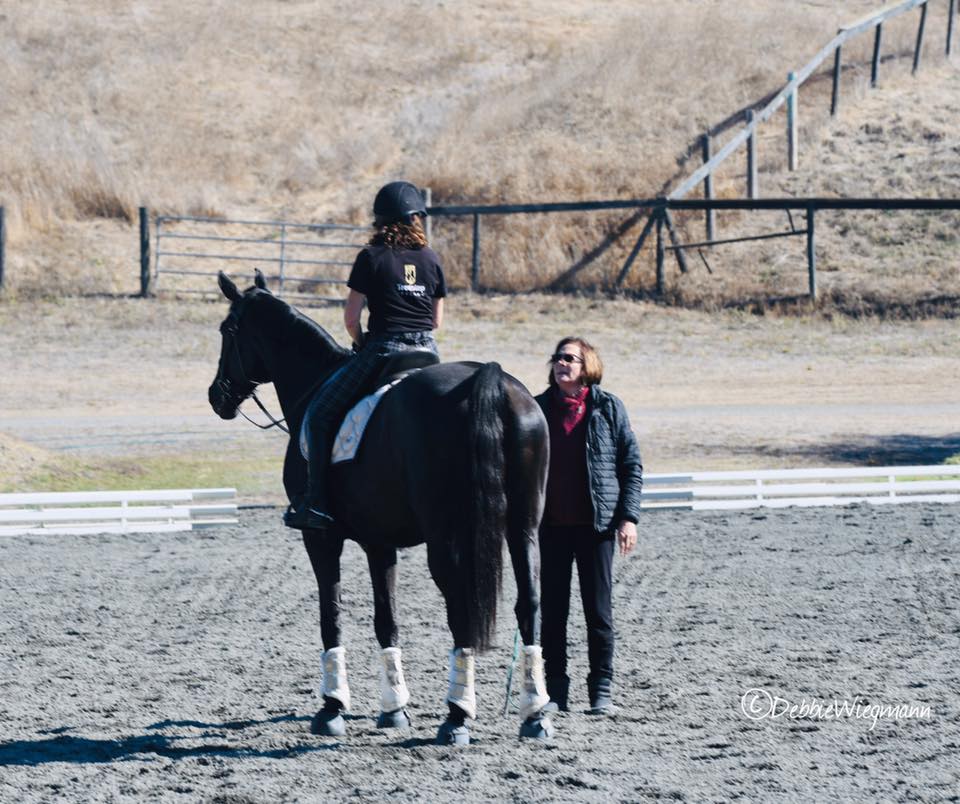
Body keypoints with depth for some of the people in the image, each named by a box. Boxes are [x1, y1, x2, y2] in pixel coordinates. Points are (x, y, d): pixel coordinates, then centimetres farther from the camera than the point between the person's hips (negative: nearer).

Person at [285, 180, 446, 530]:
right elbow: (437, 320, 12)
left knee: (320, 413, 5)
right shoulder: (432, 259, 8)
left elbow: (351, 318, -5)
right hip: (427, 352, 5)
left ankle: (317, 503, -4)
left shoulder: (371, 257, -4)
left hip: (383, 349, -5)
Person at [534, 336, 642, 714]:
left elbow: (632, 465, 1)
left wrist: (628, 517, -6)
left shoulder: (608, 407, -1)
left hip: (597, 523, -2)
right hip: (551, 525, 2)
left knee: (599, 610, 3)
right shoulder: (538, 409, 4)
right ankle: (554, 689, 11)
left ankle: (602, 688, 11)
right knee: (552, 610, 4)